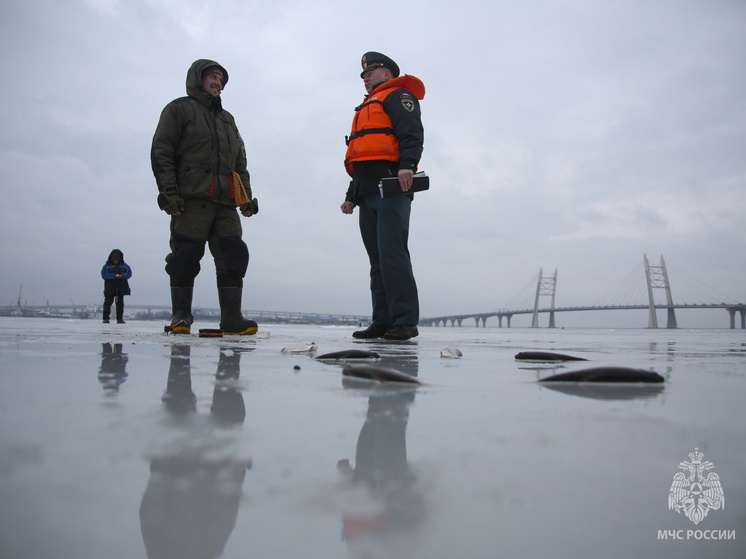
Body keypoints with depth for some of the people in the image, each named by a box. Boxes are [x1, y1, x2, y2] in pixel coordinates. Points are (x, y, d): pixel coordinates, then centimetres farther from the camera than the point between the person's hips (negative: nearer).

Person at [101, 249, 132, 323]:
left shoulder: (124, 265, 7)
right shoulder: (107, 266, 0)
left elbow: (129, 274, 2)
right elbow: (103, 274, -11)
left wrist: (122, 275, -17)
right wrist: (114, 275, -22)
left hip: (121, 288, 2)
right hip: (110, 287, -2)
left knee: (120, 303, 1)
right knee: (108, 302, -5)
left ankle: (120, 319, 5)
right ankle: (106, 318, 2)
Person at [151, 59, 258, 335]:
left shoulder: (227, 119, 29)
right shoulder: (179, 109, 10)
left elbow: (240, 162, 28)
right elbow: (161, 152, 0)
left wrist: (247, 196, 15)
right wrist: (168, 191, -12)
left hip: (225, 203, 5)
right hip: (191, 200, -5)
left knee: (233, 257, -6)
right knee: (186, 257, -8)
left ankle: (231, 317, -6)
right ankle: (181, 317, 1)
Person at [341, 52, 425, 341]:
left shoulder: (398, 96, 7)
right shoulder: (367, 108, 35)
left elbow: (412, 133, -13)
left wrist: (407, 164, -30)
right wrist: (352, 195, 24)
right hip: (367, 193, 9)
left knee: (391, 251, -17)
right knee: (377, 259, 5)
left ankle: (405, 321, -16)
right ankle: (382, 322, 7)